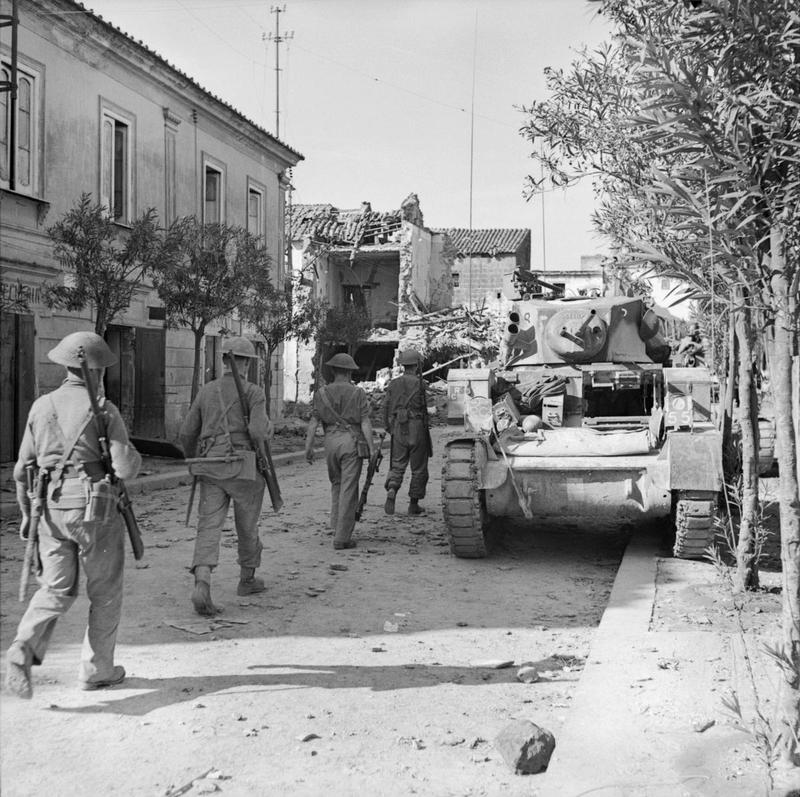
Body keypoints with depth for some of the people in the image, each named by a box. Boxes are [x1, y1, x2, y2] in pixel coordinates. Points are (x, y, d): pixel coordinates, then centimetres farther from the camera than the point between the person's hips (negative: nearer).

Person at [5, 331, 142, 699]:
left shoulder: (41, 407, 4)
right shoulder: (104, 410, -10)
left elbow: (23, 469, 8)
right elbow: (125, 468, -16)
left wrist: (26, 513, 19)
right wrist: (134, 456, 7)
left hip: (52, 510, 4)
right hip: (96, 511, -4)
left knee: (57, 589, 12)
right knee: (105, 593, 12)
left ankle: (24, 648, -13)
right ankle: (96, 670, 19)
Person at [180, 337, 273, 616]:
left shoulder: (206, 391, 9)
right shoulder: (254, 392, -5)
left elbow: (187, 432, 12)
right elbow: (258, 432, -19)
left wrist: (191, 459, 31)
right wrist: (268, 427, 5)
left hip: (211, 469, 3)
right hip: (243, 468, -3)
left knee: (209, 527, -4)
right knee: (247, 525, 17)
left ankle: (202, 586, -24)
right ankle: (247, 579, 34)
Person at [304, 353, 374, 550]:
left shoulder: (322, 393, 5)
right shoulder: (358, 393, -2)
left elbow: (313, 421, 0)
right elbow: (365, 423, -7)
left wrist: (309, 447, 1)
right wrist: (372, 449, -6)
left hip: (331, 440, 3)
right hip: (352, 441, -3)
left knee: (337, 484, 23)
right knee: (348, 489, 0)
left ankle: (337, 525, 16)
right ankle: (342, 537, -1)